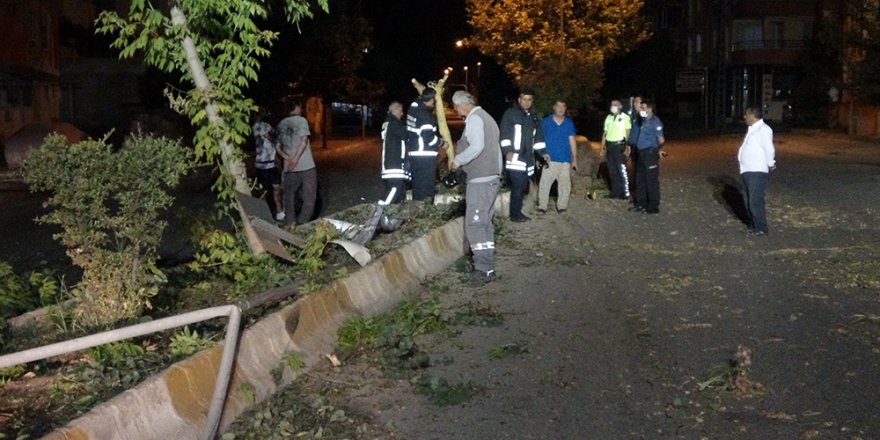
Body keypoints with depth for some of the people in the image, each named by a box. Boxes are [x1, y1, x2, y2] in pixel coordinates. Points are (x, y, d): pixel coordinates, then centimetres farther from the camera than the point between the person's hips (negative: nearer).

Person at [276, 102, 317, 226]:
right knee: (309, 198, 0)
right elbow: (304, 140, -15)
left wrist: (287, 158, -1)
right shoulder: (301, 120, -3)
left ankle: (289, 225, 17)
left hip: (289, 167, 6)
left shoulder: (281, 124, 14)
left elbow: (277, 147, 10)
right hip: (306, 166, -5)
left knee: (290, 197, 14)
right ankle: (302, 224, -8)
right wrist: (296, 158, -15)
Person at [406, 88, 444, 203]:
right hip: (425, 155, -9)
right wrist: (441, 143, -4)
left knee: (417, 184, 17)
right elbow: (429, 137, -21)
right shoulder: (425, 116, -19)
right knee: (426, 188, -3)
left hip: (413, 153, 9)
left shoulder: (414, 107, 6)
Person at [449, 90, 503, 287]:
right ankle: (488, 266, 18)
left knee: (475, 224, -11)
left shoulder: (474, 118, -10)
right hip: (491, 177, 10)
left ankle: (483, 270, -13)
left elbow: (477, 146, -23)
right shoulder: (486, 117, 21)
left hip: (480, 179, -10)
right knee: (485, 223, 14)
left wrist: (457, 160, -12)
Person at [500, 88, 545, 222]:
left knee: (523, 185, 8)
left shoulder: (533, 116, 19)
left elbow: (538, 136, 24)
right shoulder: (510, 114, -2)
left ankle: (517, 212, 17)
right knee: (518, 185, -11)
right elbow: (505, 133, -10)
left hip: (527, 157, 7)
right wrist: (507, 150, -20)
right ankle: (515, 214, -4)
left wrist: (542, 152, 16)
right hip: (514, 156, -7)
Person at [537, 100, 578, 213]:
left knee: (565, 185, 4)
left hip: (565, 160, 2)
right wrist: (541, 154, -6)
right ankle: (542, 206, 2)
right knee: (544, 184, -6)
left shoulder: (569, 123, 9)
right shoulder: (546, 122, 3)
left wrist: (574, 159, 7)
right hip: (549, 160, -2)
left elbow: (572, 141, 10)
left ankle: (562, 206, 14)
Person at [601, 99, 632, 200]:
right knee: (612, 170, 8)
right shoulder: (608, 117, 16)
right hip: (609, 145, 6)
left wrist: (627, 147, -15)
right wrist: (603, 147, 13)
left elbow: (628, 133, -6)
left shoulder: (625, 117, -3)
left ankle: (626, 192, -5)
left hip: (619, 145, -6)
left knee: (622, 170, -9)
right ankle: (616, 191, 15)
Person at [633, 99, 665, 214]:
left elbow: (661, 140, -14)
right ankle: (641, 203, 26)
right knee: (640, 179, 15)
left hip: (651, 154, -9)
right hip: (642, 153, 9)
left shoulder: (655, 122, -13)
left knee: (652, 181, -2)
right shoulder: (644, 121, 13)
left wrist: (654, 149, 1)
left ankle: (653, 207, 4)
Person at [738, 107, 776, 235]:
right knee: (748, 200, 15)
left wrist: (770, 164, -8)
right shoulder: (752, 129, 18)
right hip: (747, 171, 10)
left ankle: (761, 228, -2)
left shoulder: (763, 129, -12)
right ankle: (753, 225, 26)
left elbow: (769, 148, -17)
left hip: (757, 172, -10)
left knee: (755, 201, -9)